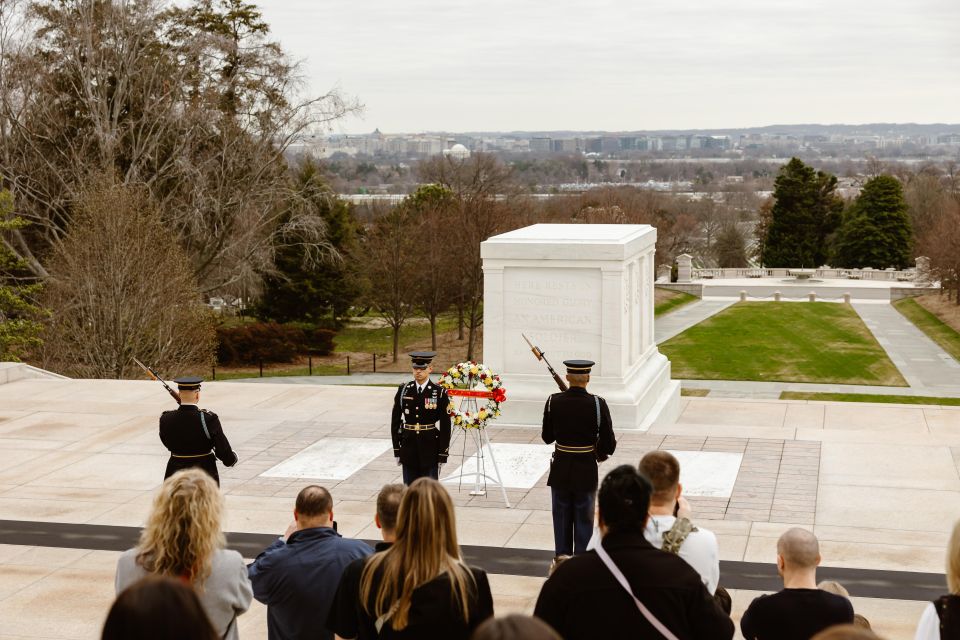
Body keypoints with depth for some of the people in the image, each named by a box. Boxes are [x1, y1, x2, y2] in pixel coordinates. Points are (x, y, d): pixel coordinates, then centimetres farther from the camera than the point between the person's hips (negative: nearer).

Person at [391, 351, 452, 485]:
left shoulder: (439, 393, -5)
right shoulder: (404, 390, 3)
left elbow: (445, 425, -4)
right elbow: (395, 420, 7)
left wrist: (443, 455, -6)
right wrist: (396, 449, 4)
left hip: (430, 451, -3)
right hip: (408, 451, 3)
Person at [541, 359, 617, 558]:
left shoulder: (553, 402, -9)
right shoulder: (597, 404, -15)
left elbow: (547, 437, 1)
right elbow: (609, 444, -13)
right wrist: (601, 453, 8)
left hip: (560, 470, 2)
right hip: (586, 471, -2)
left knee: (561, 519, 16)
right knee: (584, 519, 11)